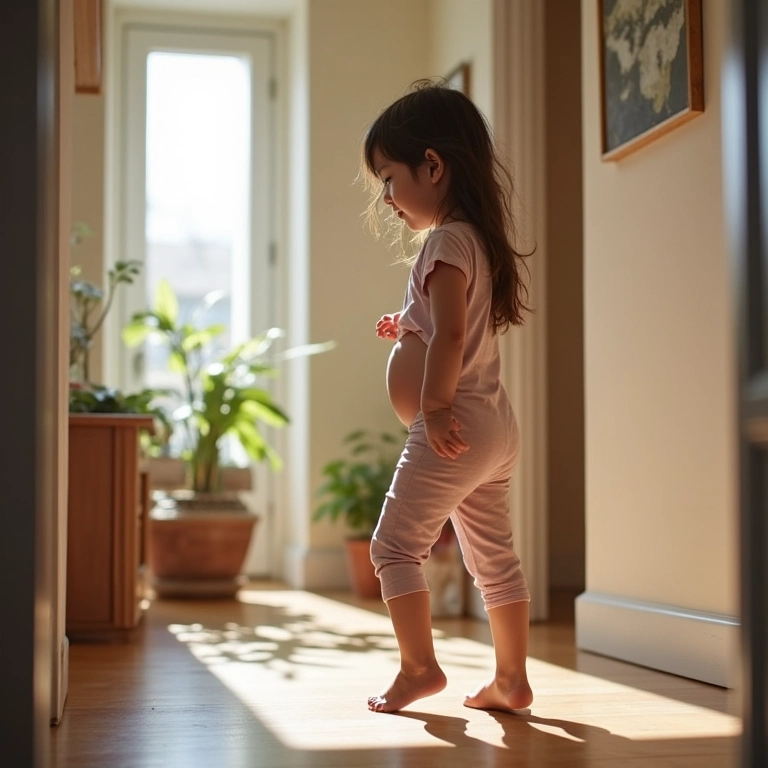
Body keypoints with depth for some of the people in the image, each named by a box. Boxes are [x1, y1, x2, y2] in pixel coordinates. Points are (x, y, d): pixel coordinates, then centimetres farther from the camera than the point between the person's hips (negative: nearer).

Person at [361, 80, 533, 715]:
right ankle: (511, 679, 16)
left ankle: (419, 665, -2)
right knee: (493, 554, 12)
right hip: (495, 425, 10)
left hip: (454, 429, -10)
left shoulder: (447, 240, -13)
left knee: (397, 543, -2)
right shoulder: (479, 238, 16)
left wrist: (435, 407, -21)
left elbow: (451, 334, -23)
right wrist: (409, 332, 16)